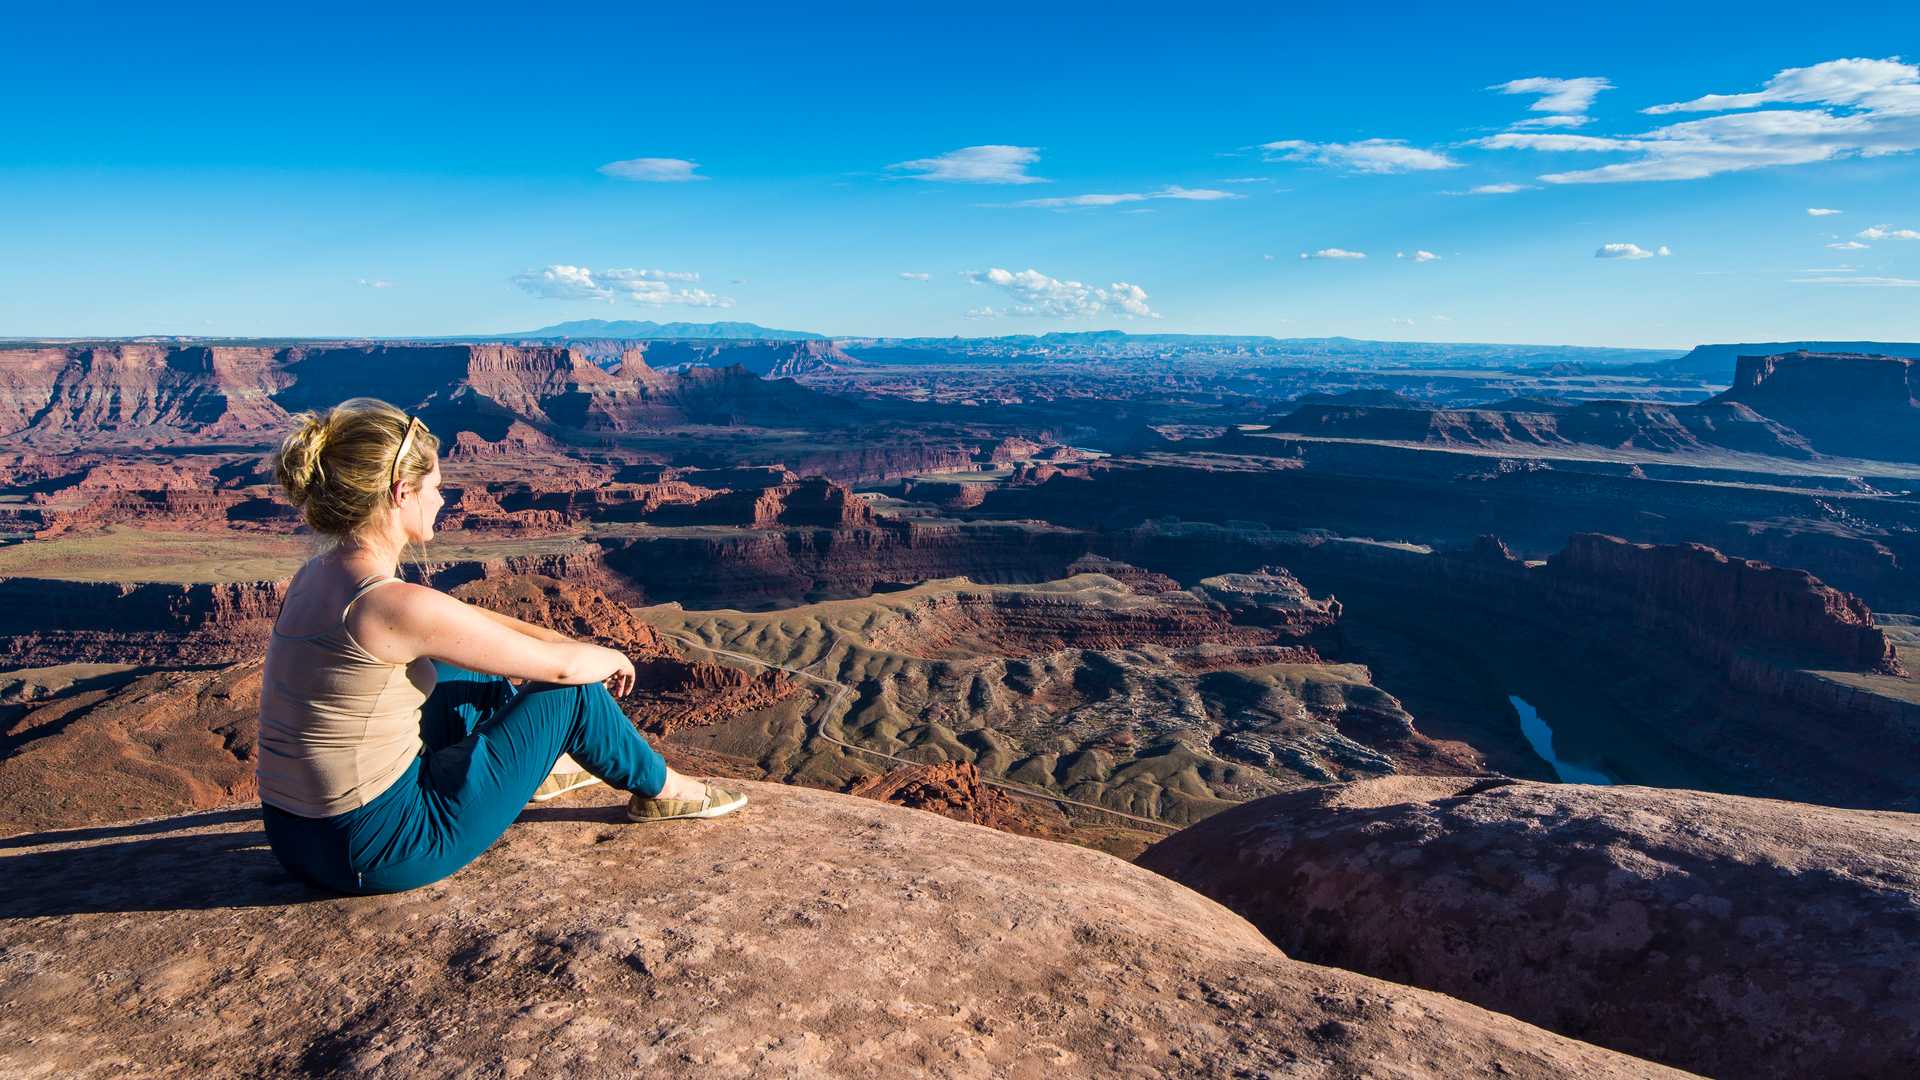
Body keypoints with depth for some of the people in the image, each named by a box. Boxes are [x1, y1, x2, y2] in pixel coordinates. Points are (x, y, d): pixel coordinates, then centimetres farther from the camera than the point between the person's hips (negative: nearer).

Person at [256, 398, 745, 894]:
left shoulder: (319, 575, 2)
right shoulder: (393, 604, -25)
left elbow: (464, 618, 13)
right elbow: (560, 664, -15)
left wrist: (582, 648, 15)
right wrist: (613, 659, 7)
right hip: (381, 852, -9)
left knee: (474, 676, 25)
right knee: (571, 689, 0)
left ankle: (548, 764, 52)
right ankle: (659, 789, 26)